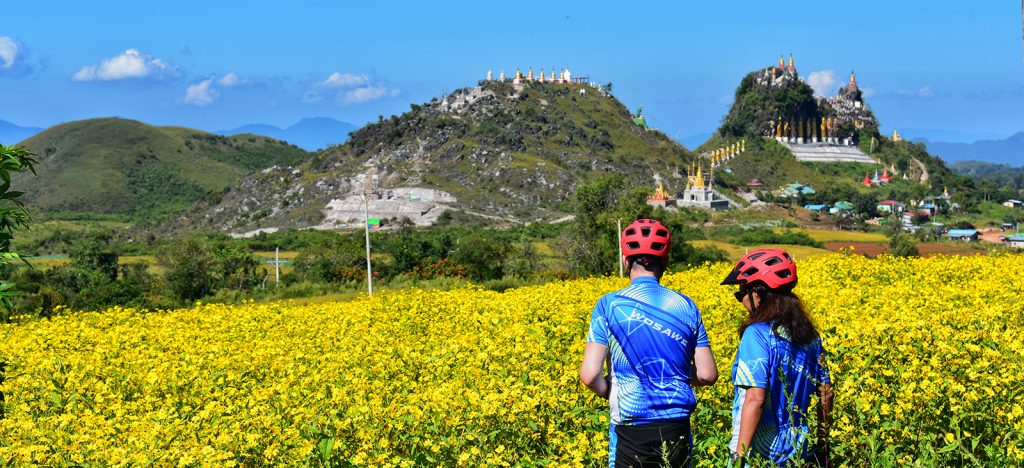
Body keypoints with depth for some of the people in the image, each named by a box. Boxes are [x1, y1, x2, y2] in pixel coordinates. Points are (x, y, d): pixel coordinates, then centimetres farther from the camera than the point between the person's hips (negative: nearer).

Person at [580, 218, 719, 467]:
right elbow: (708, 375, 3)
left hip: (631, 430, -2)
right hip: (677, 428, 3)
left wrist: (609, 394, 8)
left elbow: (590, 375, -12)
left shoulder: (609, 306, -6)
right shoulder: (686, 307, 3)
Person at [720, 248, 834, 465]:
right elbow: (826, 393, 14)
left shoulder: (758, 334, -16)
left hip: (760, 454, -8)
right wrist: (823, 447, 23)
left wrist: (740, 455, -20)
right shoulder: (809, 335, 8)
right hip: (797, 453, 8)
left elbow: (755, 399, -22)